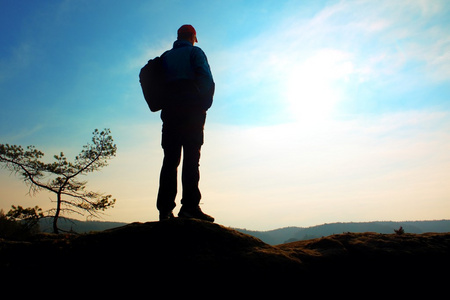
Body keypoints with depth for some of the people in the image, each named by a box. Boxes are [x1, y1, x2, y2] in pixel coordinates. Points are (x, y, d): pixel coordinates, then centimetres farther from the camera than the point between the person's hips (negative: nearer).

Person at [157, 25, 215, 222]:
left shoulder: (165, 56, 25)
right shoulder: (194, 52, 10)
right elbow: (206, 79, -5)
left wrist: (164, 105, 17)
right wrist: (205, 104, 3)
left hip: (169, 110, 5)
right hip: (191, 110, -5)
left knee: (170, 158, 1)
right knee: (191, 157, -12)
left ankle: (165, 208, -3)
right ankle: (190, 206, -20)